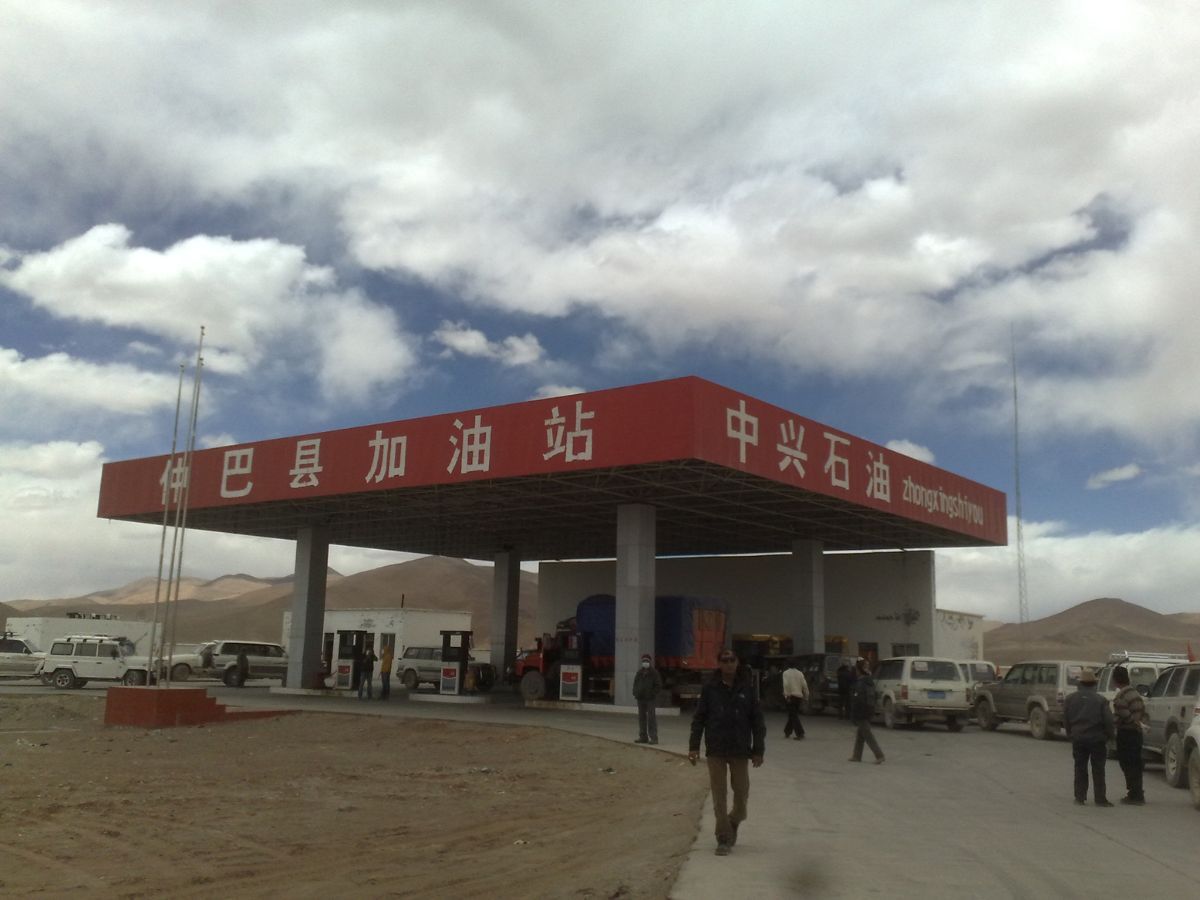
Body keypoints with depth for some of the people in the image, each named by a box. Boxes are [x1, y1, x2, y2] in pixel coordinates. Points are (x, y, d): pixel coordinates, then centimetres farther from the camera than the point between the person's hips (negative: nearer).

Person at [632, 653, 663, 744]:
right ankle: (643, 737, 14)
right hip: (640, 699, 6)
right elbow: (635, 683, 19)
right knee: (641, 717, 8)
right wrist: (635, 693, 6)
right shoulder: (639, 672, 12)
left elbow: (659, 685, -4)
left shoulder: (654, 673, -3)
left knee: (651, 718, -8)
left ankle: (653, 738, -6)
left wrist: (652, 694, -13)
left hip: (650, 699, -6)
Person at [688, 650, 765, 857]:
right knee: (719, 796, 1)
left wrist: (758, 750, 1)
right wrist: (694, 746, -4)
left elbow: (757, 721, 4)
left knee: (741, 794, 8)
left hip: (740, 750, 1)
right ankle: (724, 839, 9)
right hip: (715, 750, -1)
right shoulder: (710, 688, -1)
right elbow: (699, 718, 2)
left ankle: (733, 822, 37)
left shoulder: (747, 687, 0)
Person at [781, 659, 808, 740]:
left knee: (793, 716, -4)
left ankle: (800, 734, -14)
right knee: (793, 715, 18)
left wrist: (786, 695, -18)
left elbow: (786, 684, -17)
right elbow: (804, 685, 5)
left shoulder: (786, 673, -3)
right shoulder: (800, 673, 9)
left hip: (790, 696, -5)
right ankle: (787, 732, 29)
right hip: (799, 696, 5)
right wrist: (806, 696, 11)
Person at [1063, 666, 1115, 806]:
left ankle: (1080, 797, 11)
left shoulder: (1071, 699, -1)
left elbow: (1065, 719, 4)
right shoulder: (1100, 700, -11)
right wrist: (1109, 734, 6)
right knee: (1098, 769, 5)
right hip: (1097, 738, -2)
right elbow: (1108, 720, -11)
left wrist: (1071, 734, 15)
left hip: (1078, 738, 2)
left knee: (1080, 768, 11)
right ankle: (1100, 798, 5)